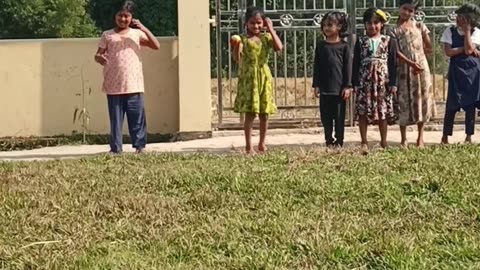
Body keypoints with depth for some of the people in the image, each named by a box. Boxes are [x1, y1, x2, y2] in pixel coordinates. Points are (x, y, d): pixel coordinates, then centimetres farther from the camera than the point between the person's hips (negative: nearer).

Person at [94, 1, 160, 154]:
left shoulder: (137, 33, 10)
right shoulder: (107, 35, 11)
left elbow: (156, 46, 2)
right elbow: (98, 54, 7)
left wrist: (144, 29, -7)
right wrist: (99, 58, -18)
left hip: (134, 84, 0)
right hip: (113, 85, 0)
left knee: (137, 117, -1)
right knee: (115, 118, 0)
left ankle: (140, 145, 4)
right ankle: (115, 148, 3)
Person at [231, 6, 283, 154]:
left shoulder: (266, 37, 4)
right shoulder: (243, 39, -3)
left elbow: (279, 47, -13)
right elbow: (237, 59, -10)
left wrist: (271, 29, -9)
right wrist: (236, 47, -28)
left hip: (264, 77, 3)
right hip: (249, 78, -3)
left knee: (264, 113, 7)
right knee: (250, 113, -5)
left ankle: (262, 143, 21)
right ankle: (248, 146, 3)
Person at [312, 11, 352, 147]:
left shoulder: (344, 46, -2)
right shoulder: (321, 46, 4)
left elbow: (348, 66, -2)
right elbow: (316, 66, 7)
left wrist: (347, 86, -7)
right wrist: (316, 85, 2)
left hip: (340, 88, -2)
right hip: (325, 87, 2)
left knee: (339, 117, 4)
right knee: (326, 116, 7)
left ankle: (339, 142, 12)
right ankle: (329, 141, 16)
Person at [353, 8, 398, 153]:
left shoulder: (388, 41, 4)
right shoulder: (361, 42, 5)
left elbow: (393, 63, 2)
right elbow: (356, 63, 5)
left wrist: (393, 83, -3)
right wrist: (355, 83, -1)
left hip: (383, 80, 0)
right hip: (365, 80, 0)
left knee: (383, 111, 3)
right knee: (362, 111, -4)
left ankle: (383, 142, 13)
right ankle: (364, 143, 1)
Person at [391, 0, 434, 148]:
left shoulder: (420, 26, 7)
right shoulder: (395, 30, 0)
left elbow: (429, 48, 10)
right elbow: (397, 52, -11)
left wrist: (417, 52, 3)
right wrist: (412, 63, -21)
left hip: (421, 66, 2)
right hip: (404, 68, -2)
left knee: (421, 99, 4)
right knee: (404, 101, 0)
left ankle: (420, 137, 13)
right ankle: (404, 139, 7)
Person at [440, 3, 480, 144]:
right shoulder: (450, 31, 0)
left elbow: (468, 50, -15)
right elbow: (448, 52, -8)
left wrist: (467, 30, -11)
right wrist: (465, 48, -11)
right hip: (456, 70, 0)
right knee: (453, 103, -3)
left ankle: (469, 136, 11)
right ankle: (445, 136, 4)